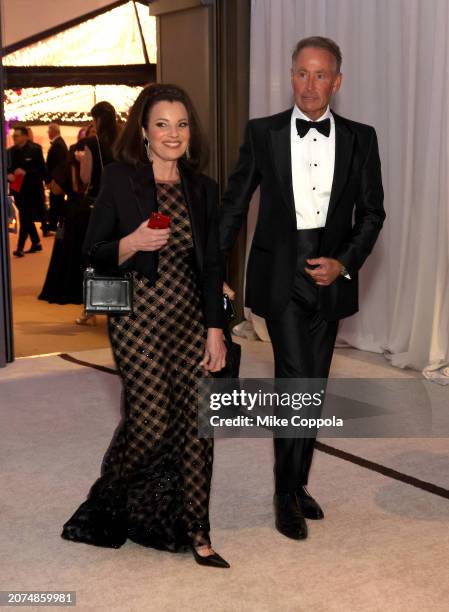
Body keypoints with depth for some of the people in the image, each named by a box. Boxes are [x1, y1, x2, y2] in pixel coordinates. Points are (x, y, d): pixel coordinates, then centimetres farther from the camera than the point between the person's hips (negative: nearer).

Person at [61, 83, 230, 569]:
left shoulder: (202, 188, 8)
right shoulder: (120, 179, -3)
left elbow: (212, 265, 9)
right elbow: (93, 255, -1)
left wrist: (215, 330, 3)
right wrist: (133, 243, -20)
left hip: (190, 318, 4)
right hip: (139, 318, -4)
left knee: (195, 424, 2)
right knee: (151, 423, -5)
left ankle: (194, 532, 16)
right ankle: (107, 504, 25)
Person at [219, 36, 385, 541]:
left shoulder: (360, 139, 3)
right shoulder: (262, 133, -1)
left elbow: (372, 212, 6)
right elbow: (234, 204, 3)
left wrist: (344, 263, -8)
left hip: (329, 277, 3)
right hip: (279, 276, -3)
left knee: (314, 386, 11)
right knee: (297, 381, -11)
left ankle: (297, 484, 29)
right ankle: (287, 493, 7)